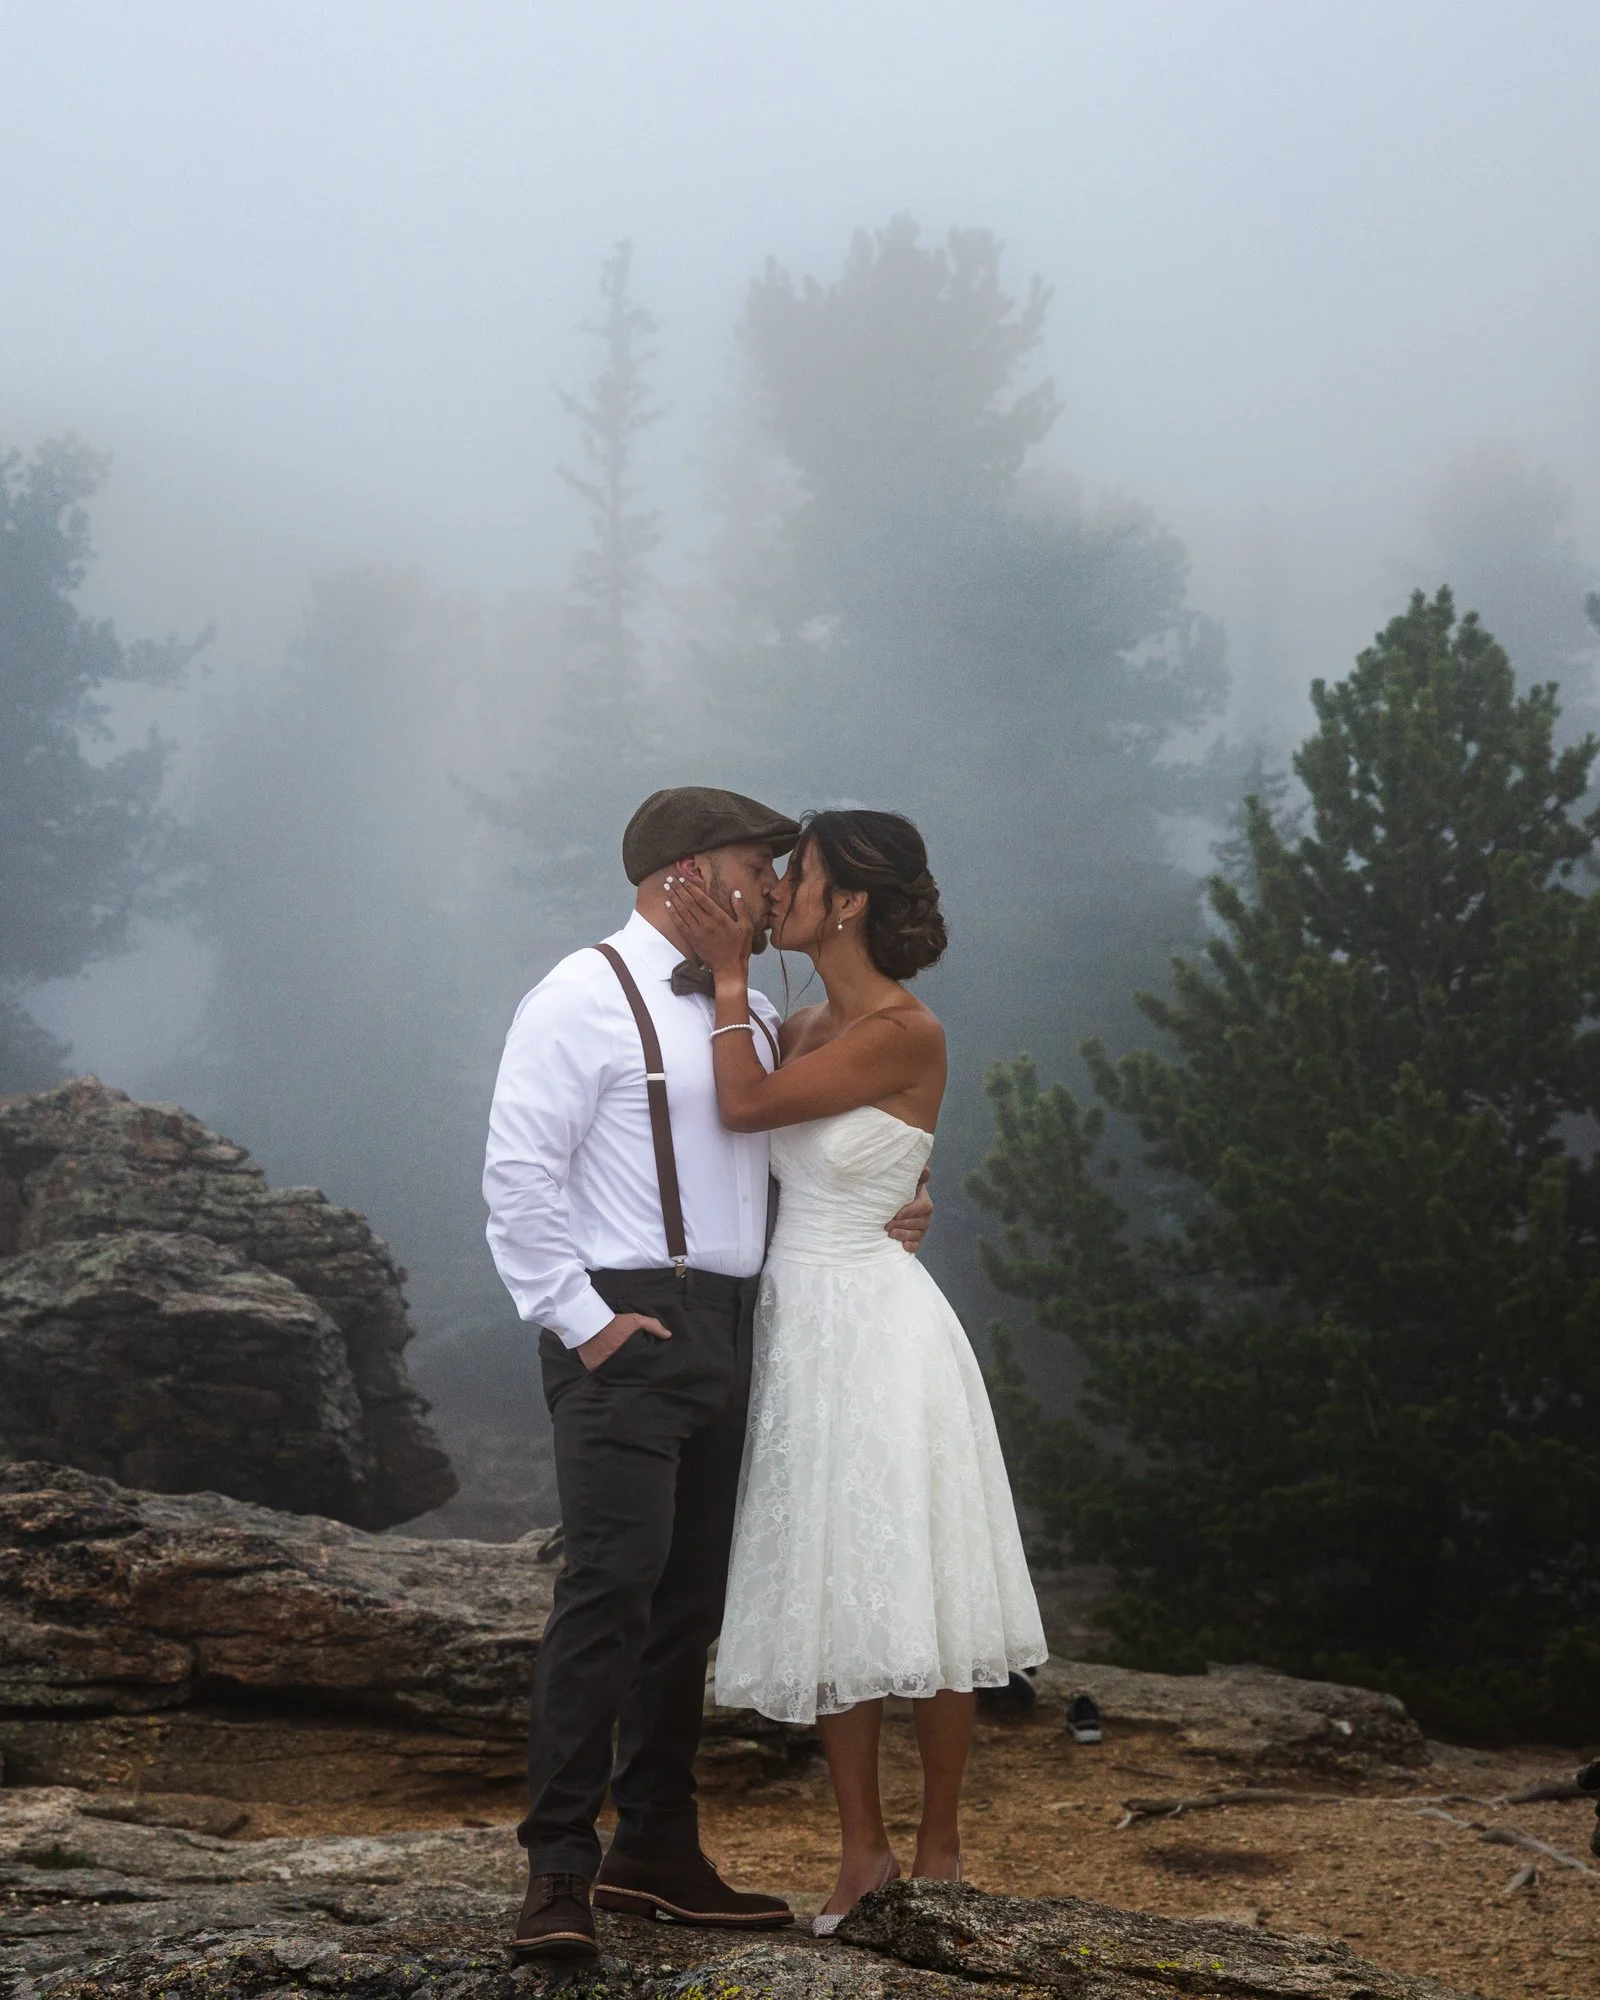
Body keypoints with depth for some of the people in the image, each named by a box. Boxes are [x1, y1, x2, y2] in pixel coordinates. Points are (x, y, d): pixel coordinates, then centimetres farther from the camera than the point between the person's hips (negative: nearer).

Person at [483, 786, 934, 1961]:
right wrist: (584, 1322, -15)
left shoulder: (755, 1014, 18)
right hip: (628, 1330, -8)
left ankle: (657, 1851, 20)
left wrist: (872, 1227, 6)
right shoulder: (590, 997, -6)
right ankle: (559, 1871, -12)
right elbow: (520, 1172, -11)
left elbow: (791, 1153, 25)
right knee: (612, 1586, -15)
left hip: (727, 1333, 8)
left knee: (690, 1600, 11)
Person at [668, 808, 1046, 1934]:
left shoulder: (907, 1035, -13)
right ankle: (863, 1851, 13)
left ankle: (940, 1851, 8)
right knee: (831, 1597, 8)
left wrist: (731, 972, -9)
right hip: (799, 1328, 8)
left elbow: (746, 1104, -18)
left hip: (875, 1328, -8)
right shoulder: (805, 1029, 12)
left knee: (907, 1590, -1)